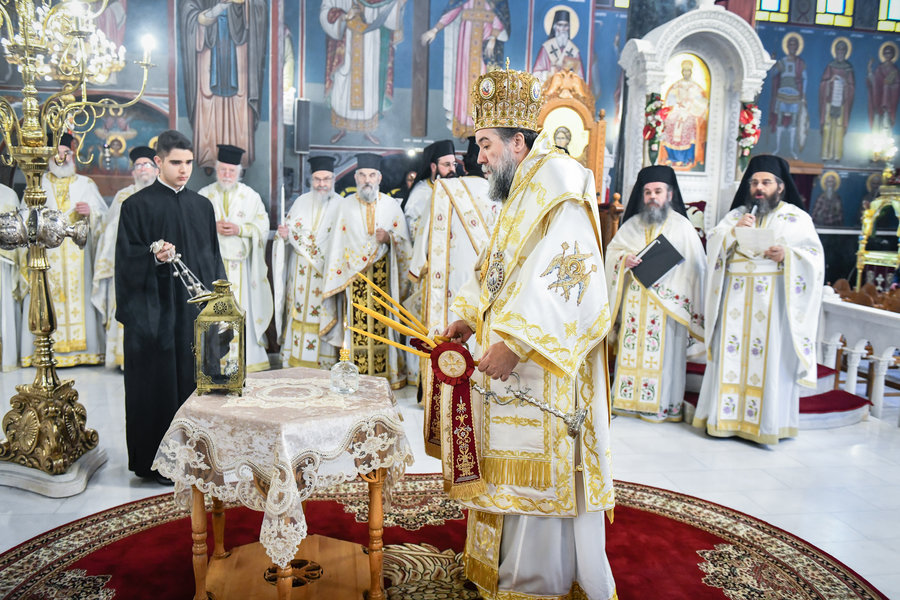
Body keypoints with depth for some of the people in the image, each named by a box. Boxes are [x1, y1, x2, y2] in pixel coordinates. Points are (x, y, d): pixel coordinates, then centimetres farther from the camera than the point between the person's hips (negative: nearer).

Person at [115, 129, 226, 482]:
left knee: (195, 377, 7)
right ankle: (156, 462, 12)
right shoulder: (137, 205, -3)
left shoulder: (202, 206, 12)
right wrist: (155, 258, -25)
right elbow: (127, 259, -6)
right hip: (155, 310, -5)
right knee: (159, 381, 0)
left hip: (196, 308, 5)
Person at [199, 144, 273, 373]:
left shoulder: (250, 196, 8)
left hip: (239, 263, 0)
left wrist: (239, 229, -12)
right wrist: (213, 226, -10)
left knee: (241, 309, -2)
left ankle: (244, 360, 3)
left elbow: (263, 225, 3)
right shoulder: (204, 195, 10)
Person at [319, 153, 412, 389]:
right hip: (353, 277, 0)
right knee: (355, 323, -5)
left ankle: (386, 373, 5)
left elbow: (405, 242, 10)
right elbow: (335, 244, 10)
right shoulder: (344, 205, 8)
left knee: (382, 323, -2)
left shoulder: (391, 205, 8)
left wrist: (389, 238, -11)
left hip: (383, 276, 0)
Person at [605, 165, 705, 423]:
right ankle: (627, 399, 13)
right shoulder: (631, 224, 12)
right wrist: (624, 259, -8)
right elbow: (611, 250, 14)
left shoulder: (682, 226, 3)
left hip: (668, 302, -3)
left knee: (664, 350, -2)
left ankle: (662, 404, 7)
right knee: (630, 349, 4)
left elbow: (695, 266, 1)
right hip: (634, 301, 3)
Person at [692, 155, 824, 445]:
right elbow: (713, 245, 5)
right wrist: (734, 231, -12)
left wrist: (786, 254, -18)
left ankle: (768, 422, 3)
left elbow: (815, 257, 0)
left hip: (772, 298, -2)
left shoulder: (797, 218, 7)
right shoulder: (736, 214, 15)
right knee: (732, 354, 1)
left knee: (770, 355, -4)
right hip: (735, 297, 3)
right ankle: (727, 416, 9)